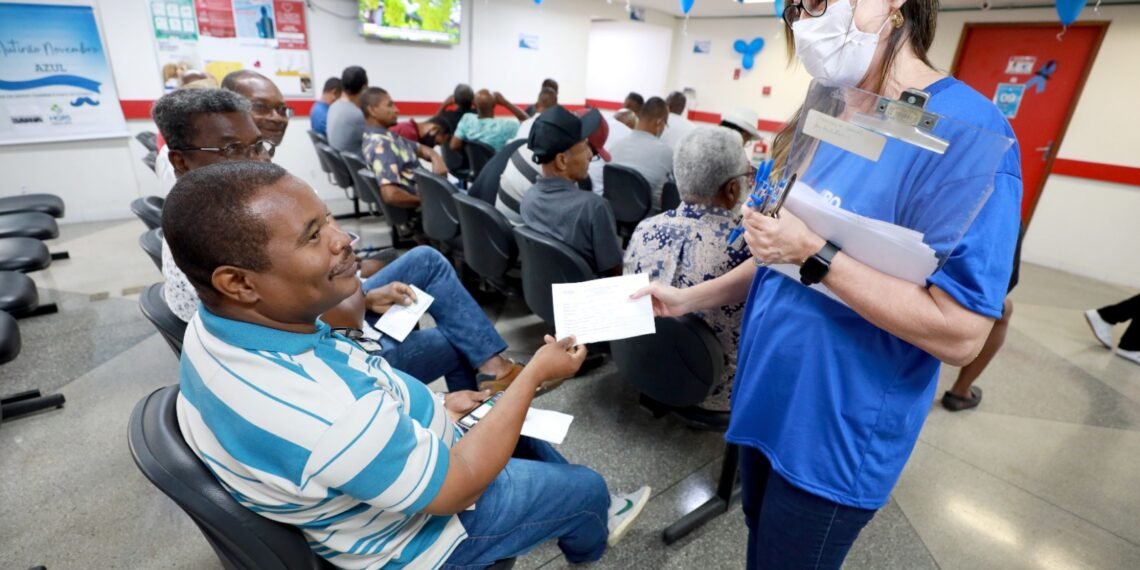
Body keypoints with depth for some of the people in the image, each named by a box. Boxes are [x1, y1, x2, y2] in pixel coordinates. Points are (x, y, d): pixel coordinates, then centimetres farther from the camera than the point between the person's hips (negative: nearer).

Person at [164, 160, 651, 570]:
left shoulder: (214, 329, -14)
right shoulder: (329, 415, -44)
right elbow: (458, 487, -29)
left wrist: (430, 405, 3)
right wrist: (535, 373, -20)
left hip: (370, 467, 8)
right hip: (415, 530, -7)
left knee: (509, 422, 25)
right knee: (587, 485, 11)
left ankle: (581, 518, 48)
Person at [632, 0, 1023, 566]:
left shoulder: (968, 129, -20)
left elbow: (960, 335, -23)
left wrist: (814, 252, -28)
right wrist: (688, 298, 3)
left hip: (836, 432, -7)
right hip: (769, 397, 7)